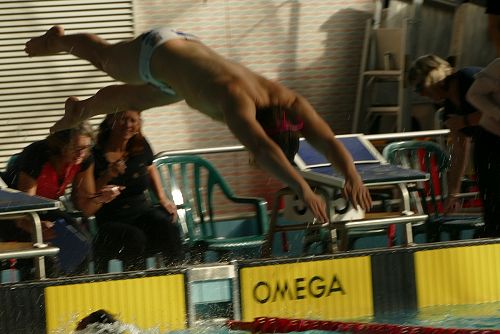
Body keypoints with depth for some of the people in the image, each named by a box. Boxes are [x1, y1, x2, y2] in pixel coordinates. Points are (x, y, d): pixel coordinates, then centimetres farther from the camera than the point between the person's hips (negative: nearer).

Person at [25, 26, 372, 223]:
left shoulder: (289, 102, -34)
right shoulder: (238, 103, -51)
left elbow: (328, 140, -40)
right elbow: (262, 149, -66)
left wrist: (351, 174, -58)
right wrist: (303, 188, -76)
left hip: (190, 49, 5)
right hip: (157, 51, -5)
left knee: (136, 100, 34)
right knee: (105, 58, 28)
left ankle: (80, 109, 65)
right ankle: (58, 40, 61)